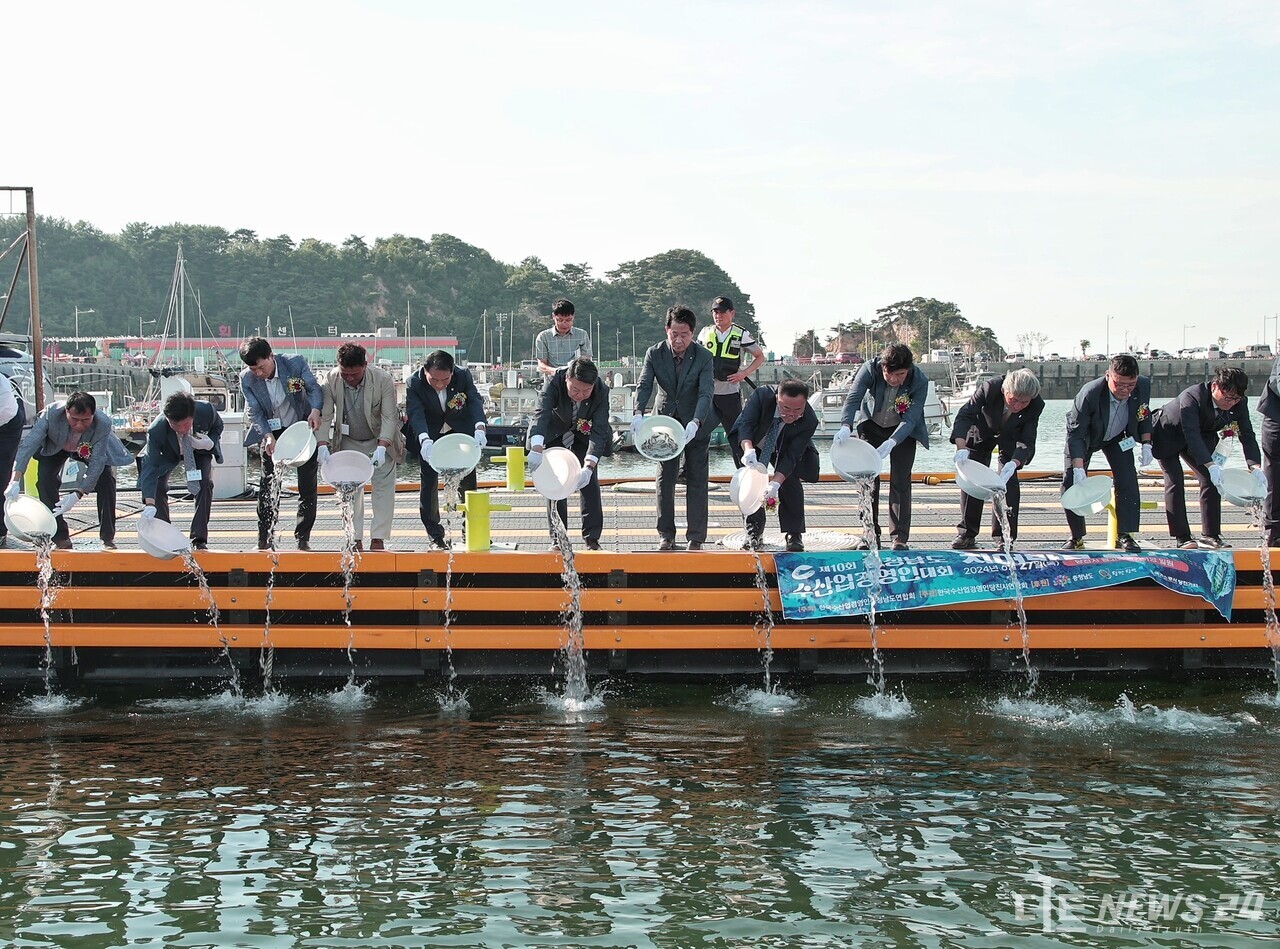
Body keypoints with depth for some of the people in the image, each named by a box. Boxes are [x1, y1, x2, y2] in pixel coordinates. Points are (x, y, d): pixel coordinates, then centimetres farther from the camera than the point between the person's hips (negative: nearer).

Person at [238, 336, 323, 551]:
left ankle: (303, 538, 9)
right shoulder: (247, 378, -15)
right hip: (272, 432, 1)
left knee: (307, 485, 0)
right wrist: (268, 436, -28)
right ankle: (265, 539, 3)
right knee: (268, 485, -3)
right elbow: (254, 412, -13)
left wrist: (315, 410, -32)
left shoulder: (296, 363, -19)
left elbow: (314, 389, -11)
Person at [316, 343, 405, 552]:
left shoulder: (383, 380, -25)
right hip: (348, 443, 2)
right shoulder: (330, 380, -19)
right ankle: (355, 540, 7)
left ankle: (378, 538, -1)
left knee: (384, 488, -5)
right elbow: (324, 416, -18)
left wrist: (382, 447, -37)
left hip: (381, 441, -2)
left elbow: (389, 417, -25)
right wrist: (322, 445, -33)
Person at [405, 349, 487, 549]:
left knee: (468, 479, 5)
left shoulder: (463, 376, -23)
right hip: (429, 434, -1)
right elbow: (416, 412, -37)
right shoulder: (415, 383, -28)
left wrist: (479, 428, -49)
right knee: (429, 481, -7)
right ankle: (436, 535, -2)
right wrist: (425, 440, -55)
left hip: (461, 431, 2)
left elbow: (475, 401, -29)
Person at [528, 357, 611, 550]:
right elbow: (541, 413, -48)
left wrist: (588, 467, -48)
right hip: (554, 435, 0)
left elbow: (599, 431, -35)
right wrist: (536, 448, -65)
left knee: (589, 483, -7)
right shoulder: (554, 383, -35)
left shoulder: (601, 391, -31)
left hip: (584, 435, 1)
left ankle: (592, 538, 1)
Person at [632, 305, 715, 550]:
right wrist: (638, 414, -35)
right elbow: (644, 385, -16)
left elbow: (706, 393, -23)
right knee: (665, 479, 4)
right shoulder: (654, 354, -10)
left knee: (696, 480, 0)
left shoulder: (703, 357, -15)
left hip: (695, 425, -2)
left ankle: (695, 537, 5)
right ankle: (666, 535, 13)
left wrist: (695, 423, -40)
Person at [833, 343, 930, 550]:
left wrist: (891, 442, -49)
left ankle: (900, 538, -2)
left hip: (903, 431, -1)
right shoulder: (870, 368, -28)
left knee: (900, 482, -7)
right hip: (871, 426, 1)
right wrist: (846, 426, -57)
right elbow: (853, 397, -38)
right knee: (868, 479, -2)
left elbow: (911, 418, -33)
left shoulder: (920, 381, -29)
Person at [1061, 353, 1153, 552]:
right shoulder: (1089, 394, -39)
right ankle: (1076, 538, 3)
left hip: (1117, 438, 3)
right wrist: (1078, 469, -40)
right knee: (1070, 483, -10)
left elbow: (1144, 416, -1)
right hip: (1085, 438, -3)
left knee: (1127, 481, -11)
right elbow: (1076, 434, -33)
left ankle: (1125, 536, -3)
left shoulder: (1143, 386, -25)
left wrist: (1146, 444, -7)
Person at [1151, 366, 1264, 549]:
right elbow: (1191, 435, -45)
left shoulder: (1239, 403, -20)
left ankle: (1210, 536, 1)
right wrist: (1211, 466, -54)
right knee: (1175, 481, -17)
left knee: (1211, 481, -5)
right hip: (1168, 435, -6)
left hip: (1203, 437, 6)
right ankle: (1182, 538, -16)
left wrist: (1255, 467, -35)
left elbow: (1247, 435, -19)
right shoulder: (1191, 397, -39)